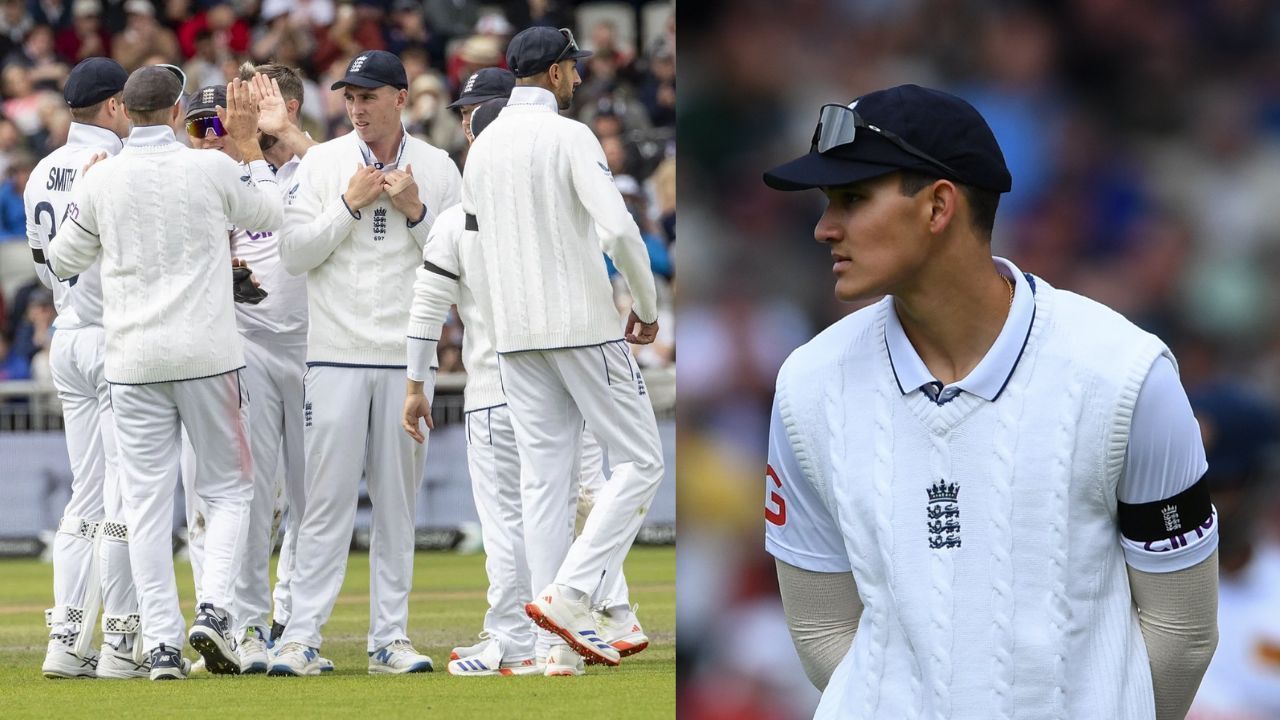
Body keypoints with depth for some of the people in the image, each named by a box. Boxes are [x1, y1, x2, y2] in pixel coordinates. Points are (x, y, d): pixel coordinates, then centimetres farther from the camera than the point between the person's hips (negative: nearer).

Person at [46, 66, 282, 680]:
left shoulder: (99, 181, -2)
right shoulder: (212, 169, -5)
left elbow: (62, 260, 12)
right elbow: (275, 213, 13)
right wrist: (248, 143, 21)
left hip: (132, 361, 1)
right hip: (207, 354, -1)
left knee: (146, 502, 4)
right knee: (227, 489, 10)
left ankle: (161, 643, -2)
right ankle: (213, 609, -10)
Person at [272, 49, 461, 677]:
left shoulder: (438, 170, 6)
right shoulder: (322, 164, 3)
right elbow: (293, 253, -3)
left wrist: (415, 213, -10)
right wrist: (351, 204, -10)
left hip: (409, 356, 2)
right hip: (337, 354, -2)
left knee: (398, 501, 5)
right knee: (328, 499, -5)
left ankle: (390, 637, 9)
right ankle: (302, 636, -4)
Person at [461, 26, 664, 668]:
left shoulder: (482, 148, 11)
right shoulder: (570, 138, -10)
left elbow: (473, 236, 16)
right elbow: (619, 229, -19)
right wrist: (648, 308, -7)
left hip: (514, 335, 7)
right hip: (584, 325, -7)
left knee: (545, 476, 6)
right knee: (639, 460, 1)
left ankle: (563, 636, 2)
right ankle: (568, 596, -13)